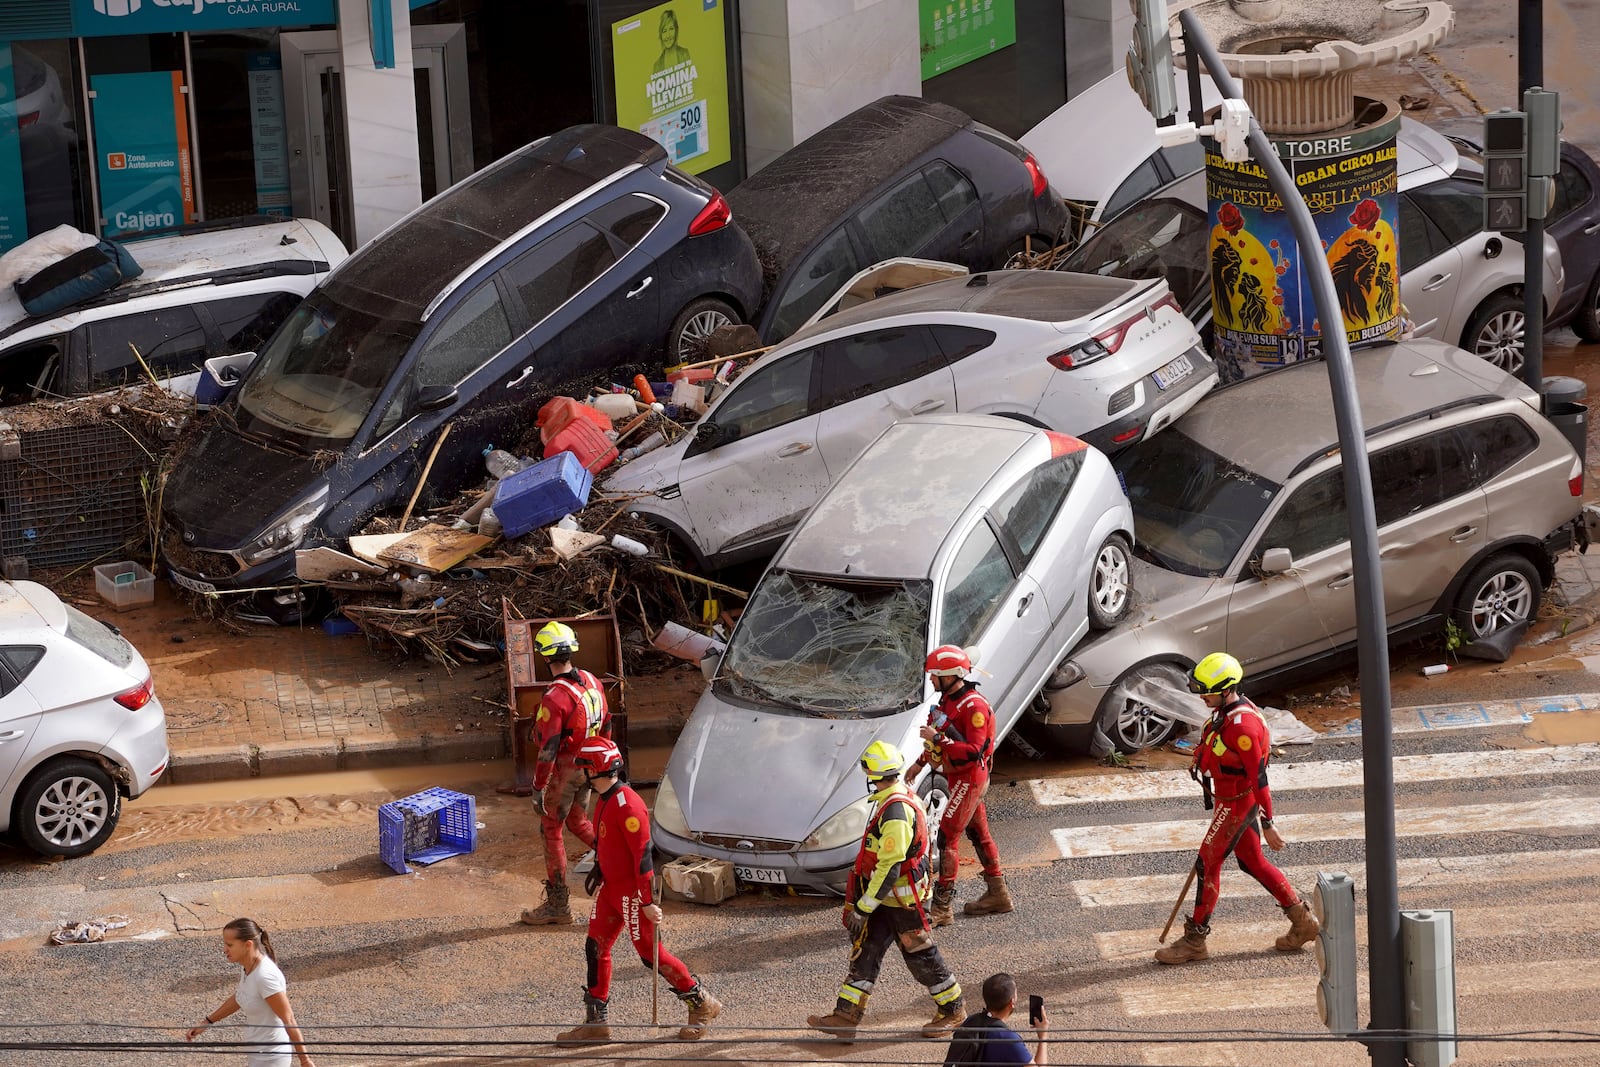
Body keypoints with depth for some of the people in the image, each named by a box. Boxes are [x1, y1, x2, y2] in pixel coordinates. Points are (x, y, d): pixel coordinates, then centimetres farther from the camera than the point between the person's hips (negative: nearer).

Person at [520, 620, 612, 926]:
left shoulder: (554, 698, -26)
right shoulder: (592, 683, -2)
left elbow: (548, 749, -24)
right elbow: (605, 726, 10)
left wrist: (538, 788, -16)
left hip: (564, 772, -7)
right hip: (588, 768, 7)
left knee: (552, 830, 6)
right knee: (576, 821, 27)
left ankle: (558, 905, 13)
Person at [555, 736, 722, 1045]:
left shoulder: (627, 805, -23)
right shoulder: (604, 801, 9)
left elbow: (642, 854, -24)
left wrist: (648, 902, -25)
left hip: (631, 891, -10)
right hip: (610, 889, 10)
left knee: (650, 953, -3)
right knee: (596, 948, 7)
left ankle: (703, 1004, 11)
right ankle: (595, 1023, 14)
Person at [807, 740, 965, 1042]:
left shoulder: (896, 811, -27)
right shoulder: (901, 796, 5)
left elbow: (889, 867, -28)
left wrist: (863, 908, -24)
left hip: (903, 900, -10)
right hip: (888, 896, 10)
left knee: (921, 956, 5)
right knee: (864, 951, 8)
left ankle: (952, 1010, 23)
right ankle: (846, 1016, 10)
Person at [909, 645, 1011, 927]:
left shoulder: (974, 707, -23)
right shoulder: (948, 700, 8)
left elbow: (973, 750, -29)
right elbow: (942, 738, 23)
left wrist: (938, 739, -29)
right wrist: (920, 763, 23)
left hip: (970, 779, -10)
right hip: (958, 777, 10)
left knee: (948, 837, -11)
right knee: (978, 834, 18)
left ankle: (942, 908, -9)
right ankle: (998, 894, 29)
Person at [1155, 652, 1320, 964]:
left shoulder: (1242, 725, -27)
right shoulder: (1228, 710, 4)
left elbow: (1258, 777, -25)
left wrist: (1267, 824, -21)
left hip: (1237, 803, -10)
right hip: (1231, 799, 10)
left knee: (1207, 864, -3)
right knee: (1252, 862, 17)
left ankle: (1194, 941, 5)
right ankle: (1302, 921, 26)